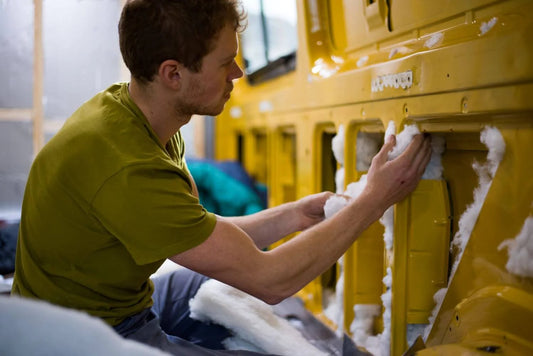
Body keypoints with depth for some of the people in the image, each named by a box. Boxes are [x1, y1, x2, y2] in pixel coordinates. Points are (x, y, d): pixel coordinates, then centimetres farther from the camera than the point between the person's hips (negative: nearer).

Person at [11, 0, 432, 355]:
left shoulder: (127, 108, -5)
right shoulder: (128, 170, -33)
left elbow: (206, 236, 4)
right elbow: (268, 279, -26)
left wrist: (295, 215, -7)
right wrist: (377, 198, -20)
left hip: (126, 301, 9)